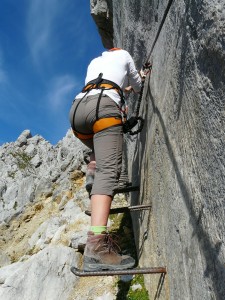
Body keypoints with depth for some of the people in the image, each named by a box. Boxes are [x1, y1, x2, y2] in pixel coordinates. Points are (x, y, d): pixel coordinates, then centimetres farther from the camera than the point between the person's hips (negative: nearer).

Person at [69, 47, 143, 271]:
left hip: (77, 108, 6)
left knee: (102, 149, 33)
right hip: (103, 106, -6)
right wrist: (131, 87, 62)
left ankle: (92, 169, 1)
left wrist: (121, 90, 68)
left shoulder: (94, 62, 40)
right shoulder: (124, 55, 29)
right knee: (108, 171, -21)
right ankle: (96, 245, -37)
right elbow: (137, 86, 37)